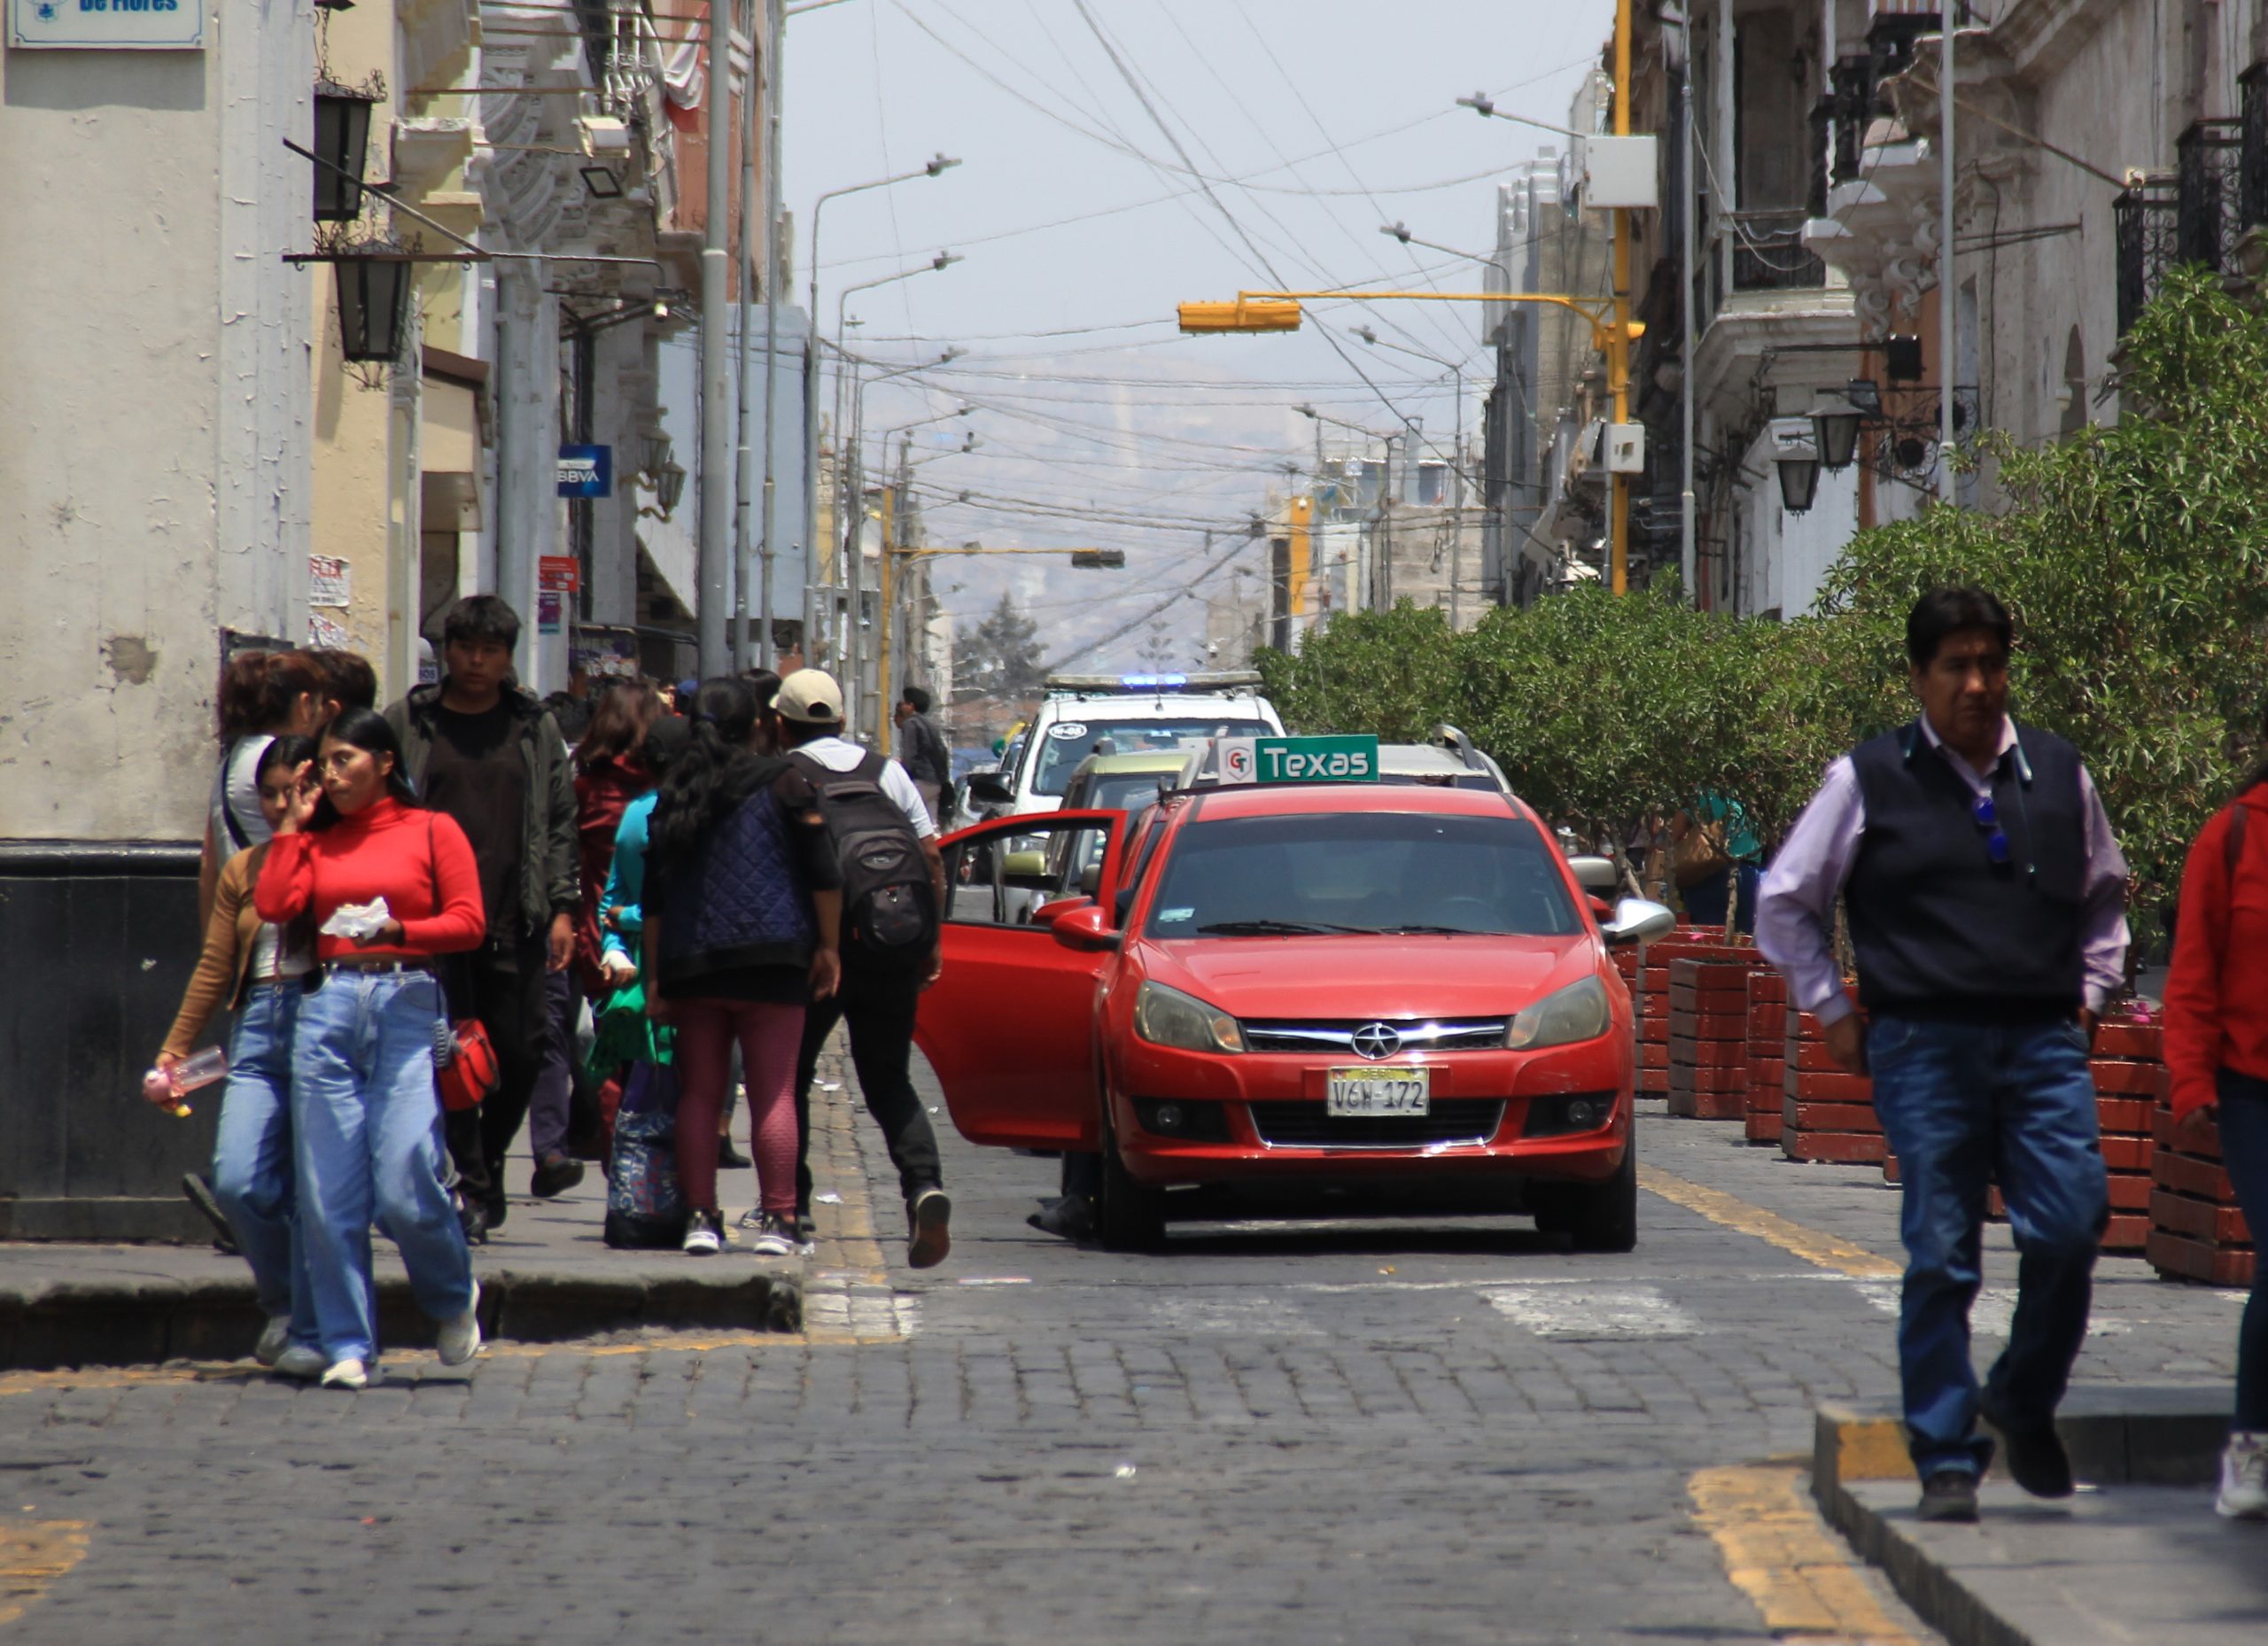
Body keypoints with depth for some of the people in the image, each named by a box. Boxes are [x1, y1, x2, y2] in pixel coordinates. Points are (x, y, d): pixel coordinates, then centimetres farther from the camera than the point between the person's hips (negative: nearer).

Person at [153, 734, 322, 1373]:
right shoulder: (242, 869, 17)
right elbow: (215, 968, 18)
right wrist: (173, 1050, 14)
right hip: (259, 1030, 4)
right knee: (236, 1181, -10)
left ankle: (308, 1333, 7)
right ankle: (282, 1301, 15)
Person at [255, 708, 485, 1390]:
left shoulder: (432, 831, 7)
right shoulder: (318, 841, 16)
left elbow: (468, 922, 0)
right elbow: (274, 905, 1)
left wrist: (395, 931, -14)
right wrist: (293, 825, 9)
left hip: (407, 1006, -4)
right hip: (328, 1007, 4)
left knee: (405, 1186, -11)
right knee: (328, 1192, -2)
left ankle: (455, 1300, 17)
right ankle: (348, 1346, 5)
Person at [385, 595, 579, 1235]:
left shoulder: (536, 728, 12)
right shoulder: (407, 724, 7)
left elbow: (562, 822, 12)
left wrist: (563, 907, 4)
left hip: (515, 924, 1)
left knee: (520, 1056, -2)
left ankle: (488, 1158, 22)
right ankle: (475, 1186, 3)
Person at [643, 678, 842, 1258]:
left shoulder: (674, 795, 10)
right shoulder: (781, 782, 0)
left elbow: (653, 895, 10)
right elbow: (822, 873, -4)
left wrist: (655, 974, 13)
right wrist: (828, 946, 4)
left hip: (691, 964, 3)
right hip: (771, 960, -3)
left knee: (698, 1094, 8)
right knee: (774, 1093, -2)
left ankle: (700, 1217, 3)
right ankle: (776, 1221, -6)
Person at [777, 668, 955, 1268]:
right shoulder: (887, 772, 11)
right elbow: (930, 858, 8)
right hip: (890, 946, 3)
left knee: (789, 1076, 13)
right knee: (889, 1079, 11)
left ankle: (791, 1203, 7)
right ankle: (925, 1183, -13)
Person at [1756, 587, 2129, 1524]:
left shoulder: (2058, 775, 12)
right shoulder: (1869, 780, 4)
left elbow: (2104, 895, 29)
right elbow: (1786, 902, 13)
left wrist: (2089, 993, 17)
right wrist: (1832, 1011, 8)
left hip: (2044, 1043, 2)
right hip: (1924, 1048, -2)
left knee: (2070, 1227, -11)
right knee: (1939, 1257, -3)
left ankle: (2026, 1403, 13)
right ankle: (1945, 1460, 5)